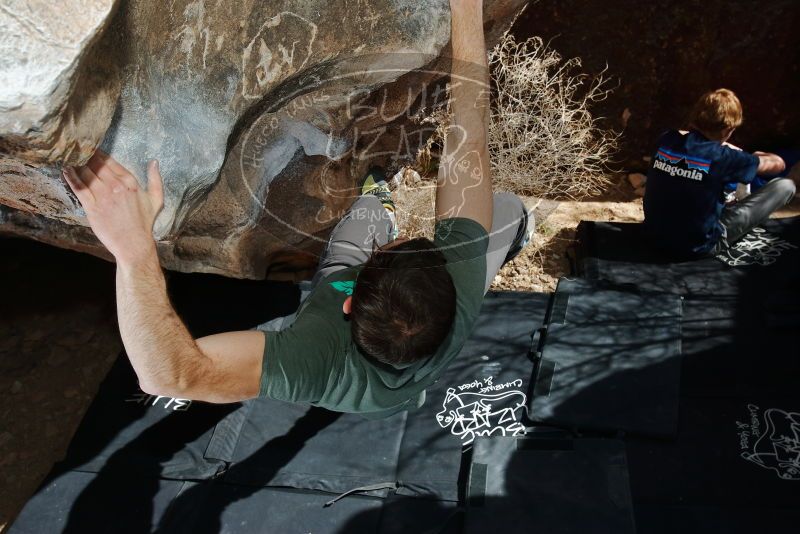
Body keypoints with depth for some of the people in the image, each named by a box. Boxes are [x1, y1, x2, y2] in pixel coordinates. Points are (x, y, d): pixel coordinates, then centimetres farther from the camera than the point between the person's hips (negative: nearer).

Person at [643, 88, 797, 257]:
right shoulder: (721, 157, -19)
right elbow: (778, 164, 1)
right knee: (785, 186, 2)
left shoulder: (667, 139, -6)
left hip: (655, 233, 6)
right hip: (697, 247, -6)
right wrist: (755, 156, 22)